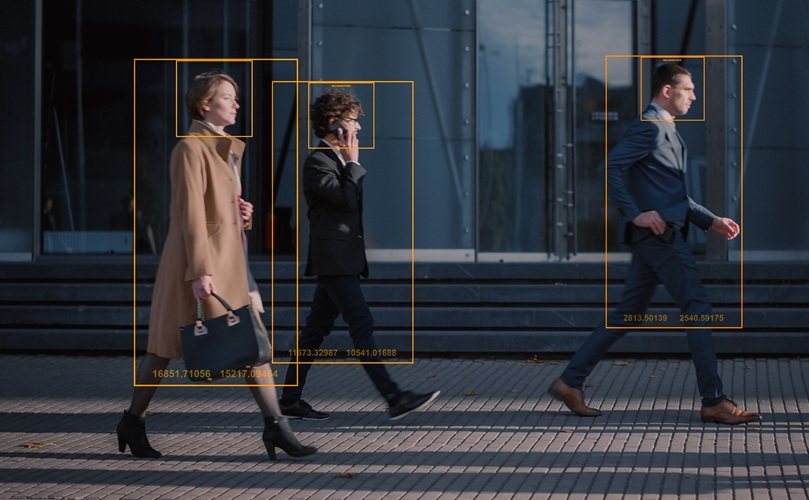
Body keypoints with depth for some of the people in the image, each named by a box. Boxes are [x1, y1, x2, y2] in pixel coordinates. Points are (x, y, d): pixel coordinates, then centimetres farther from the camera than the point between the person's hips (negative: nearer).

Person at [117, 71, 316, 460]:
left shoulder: (232, 148, 14)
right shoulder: (190, 148, -13)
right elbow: (191, 213, -19)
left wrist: (243, 213, 4)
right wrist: (200, 272, -24)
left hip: (230, 259, 8)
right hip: (197, 257, -8)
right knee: (167, 345, 4)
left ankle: (275, 426, -2)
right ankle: (133, 423, 20)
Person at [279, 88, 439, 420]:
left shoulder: (340, 161, 20)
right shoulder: (317, 162, -11)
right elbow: (346, 199, -20)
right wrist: (354, 162, -11)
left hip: (344, 259, 10)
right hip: (334, 259, -10)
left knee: (317, 329, 10)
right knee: (362, 324, -13)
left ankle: (290, 400, 14)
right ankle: (393, 398, -17)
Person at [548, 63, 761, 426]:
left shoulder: (667, 132, 23)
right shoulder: (648, 127, -10)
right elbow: (610, 167, -21)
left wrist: (711, 221, 19)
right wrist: (636, 214, -22)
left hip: (655, 236, 11)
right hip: (658, 233, -11)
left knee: (627, 314, 10)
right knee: (698, 310, -9)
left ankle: (570, 382, 12)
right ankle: (714, 402, -7)